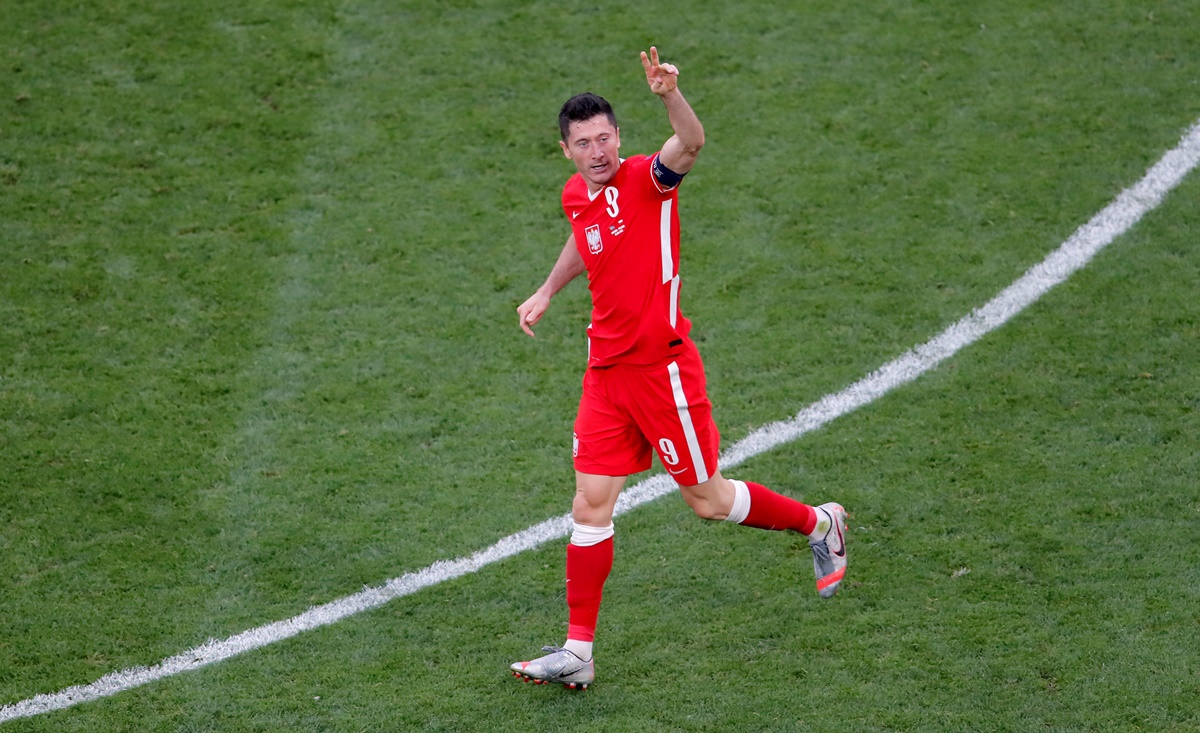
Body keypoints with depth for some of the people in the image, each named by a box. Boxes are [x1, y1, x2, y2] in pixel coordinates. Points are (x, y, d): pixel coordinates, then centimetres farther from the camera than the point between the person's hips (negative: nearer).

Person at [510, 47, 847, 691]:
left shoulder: (646, 179, -13)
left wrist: (671, 95, -54)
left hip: (661, 367, -6)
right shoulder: (576, 196, 8)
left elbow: (692, 143, -36)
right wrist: (546, 292, 32)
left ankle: (819, 524, 31)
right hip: (606, 370, 6)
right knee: (590, 507, 2)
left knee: (706, 500, 5)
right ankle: (578, 651, 7)